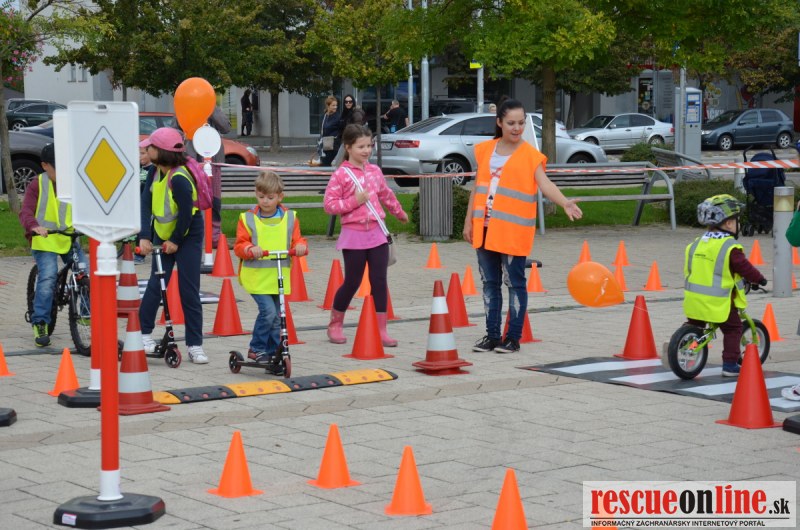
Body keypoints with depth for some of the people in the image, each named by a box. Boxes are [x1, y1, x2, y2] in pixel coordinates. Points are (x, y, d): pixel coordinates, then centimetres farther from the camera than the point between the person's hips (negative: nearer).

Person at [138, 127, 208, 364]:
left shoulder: (179, 179, -28)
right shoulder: (156, 173, -5)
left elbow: (186, 213, -23)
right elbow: (146, 204, -8)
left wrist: (176, 241, -14)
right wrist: (145, 236, -18)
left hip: (188, 237, -6)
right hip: (163, 235, 6)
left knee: (189, 291, -4)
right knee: (155, 285, 1)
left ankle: (195, 345, 2)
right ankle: (144, 332, 13)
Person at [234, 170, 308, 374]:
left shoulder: (289, 218, 7)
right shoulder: (248, 218, 0)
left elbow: (296, 241, 9)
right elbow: (239, 246, -1)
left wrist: (301, 246, -14)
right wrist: (250, 249, -22)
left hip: (279, 278, 3)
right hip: (256, 276, -3)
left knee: (276, 318, 8)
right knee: (268, 311, -17)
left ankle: (272, 354, 20)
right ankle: (256, 349, 0)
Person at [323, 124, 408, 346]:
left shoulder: (375, 171, 10)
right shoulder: (340, 175, -8)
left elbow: (386, 194, 28)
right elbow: (329, 205, -11)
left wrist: (399, 212, 41)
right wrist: (354, 201, -19)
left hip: (377, 233, 5)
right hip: (354, 235, -5)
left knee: (379, 282, 2)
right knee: (352, 282, 2)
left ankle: (381, 330, 6)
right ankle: (335, 325, 21)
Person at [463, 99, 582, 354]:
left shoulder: (530, 155, -5)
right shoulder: (485, 150, 9)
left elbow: (545, 184, -17)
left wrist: (565, 202, -35)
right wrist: (469, 220, 14)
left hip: (513, 230, -5)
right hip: (485, 227, 5)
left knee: (515, 283, 1)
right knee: (490, 282, 10)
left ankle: (513, 337, 7)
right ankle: (492, 335, 18)